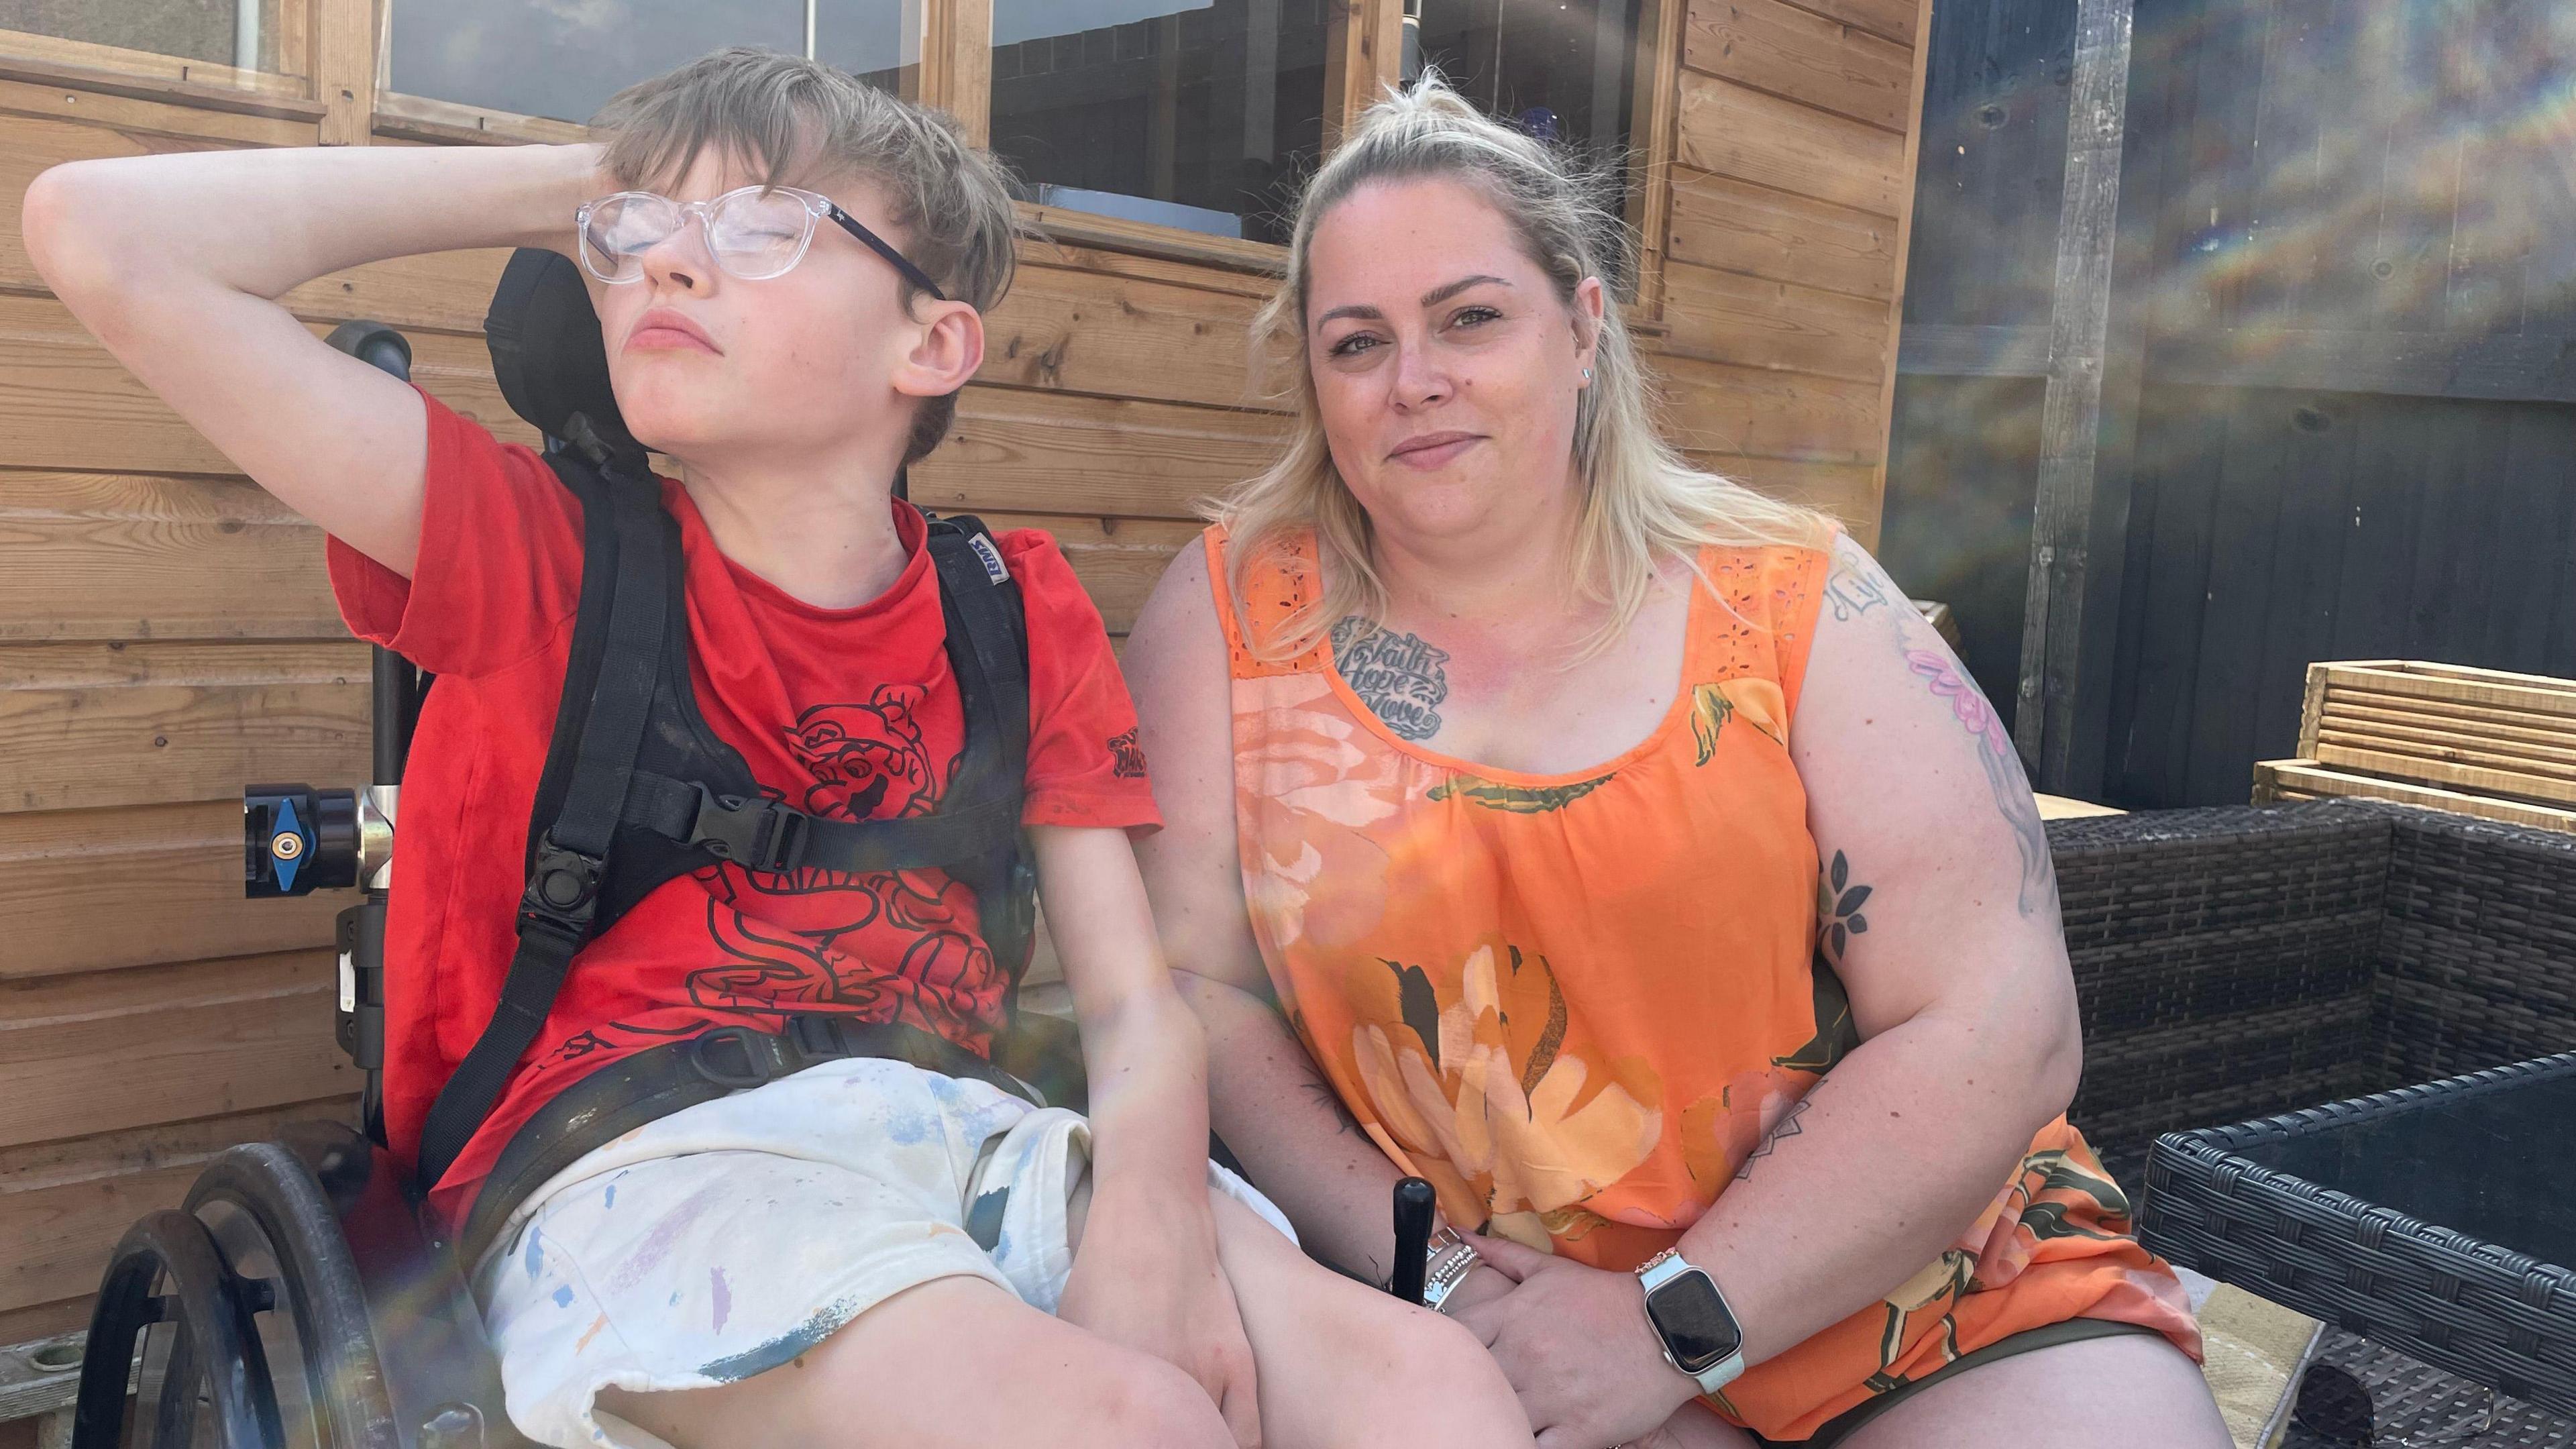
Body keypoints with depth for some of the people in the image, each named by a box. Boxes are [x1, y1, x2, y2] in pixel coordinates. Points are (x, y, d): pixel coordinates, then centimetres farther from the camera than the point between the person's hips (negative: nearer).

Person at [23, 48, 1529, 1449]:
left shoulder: (1017, 609, 12)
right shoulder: (541, 555, 5)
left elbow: (1135, 1000, 6)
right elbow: (105, 236, -1)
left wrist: (1150, 1208, -17)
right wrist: (571, 186, 5)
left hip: (963, 1140, 3)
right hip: (641, 1166, -2)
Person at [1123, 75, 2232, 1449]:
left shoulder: (1795, 598, -3)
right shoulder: (1233, 610, 1)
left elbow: (1995, 1031, -7)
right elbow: (1197, 983, 0)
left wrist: (1675, 1325, -13)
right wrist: (1416, 1266, -12)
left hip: (1918, 1276, 0)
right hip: (1476, 1327, 1)